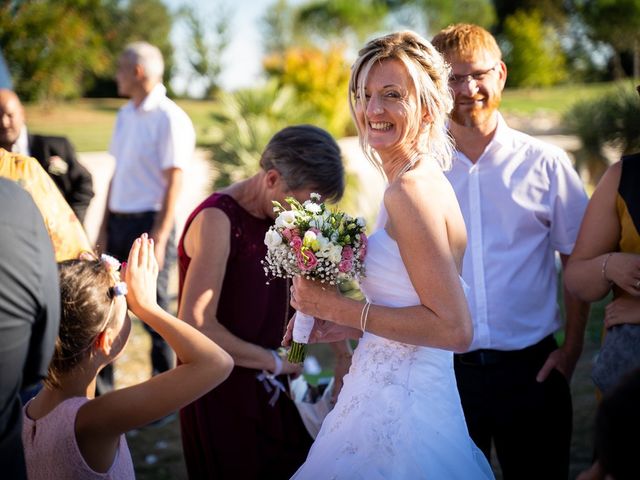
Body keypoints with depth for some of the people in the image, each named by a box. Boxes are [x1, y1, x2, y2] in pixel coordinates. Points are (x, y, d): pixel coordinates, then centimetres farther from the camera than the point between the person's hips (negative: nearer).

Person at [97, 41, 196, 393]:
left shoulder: (169, 119, -11)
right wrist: (104, 228, 13)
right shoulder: (125, 115, 12)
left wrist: (159, 238, -17)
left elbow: (173, 183, -14)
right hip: (118, 220, 8)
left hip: (148, 221, -7)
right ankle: (101, 389, 25)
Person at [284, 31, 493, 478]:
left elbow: (454, 329, -23)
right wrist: (344, 327, 8)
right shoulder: (424, 181, 10)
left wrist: (339, 308, -17)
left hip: (398, 410, -9)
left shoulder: (411, 190, -18)